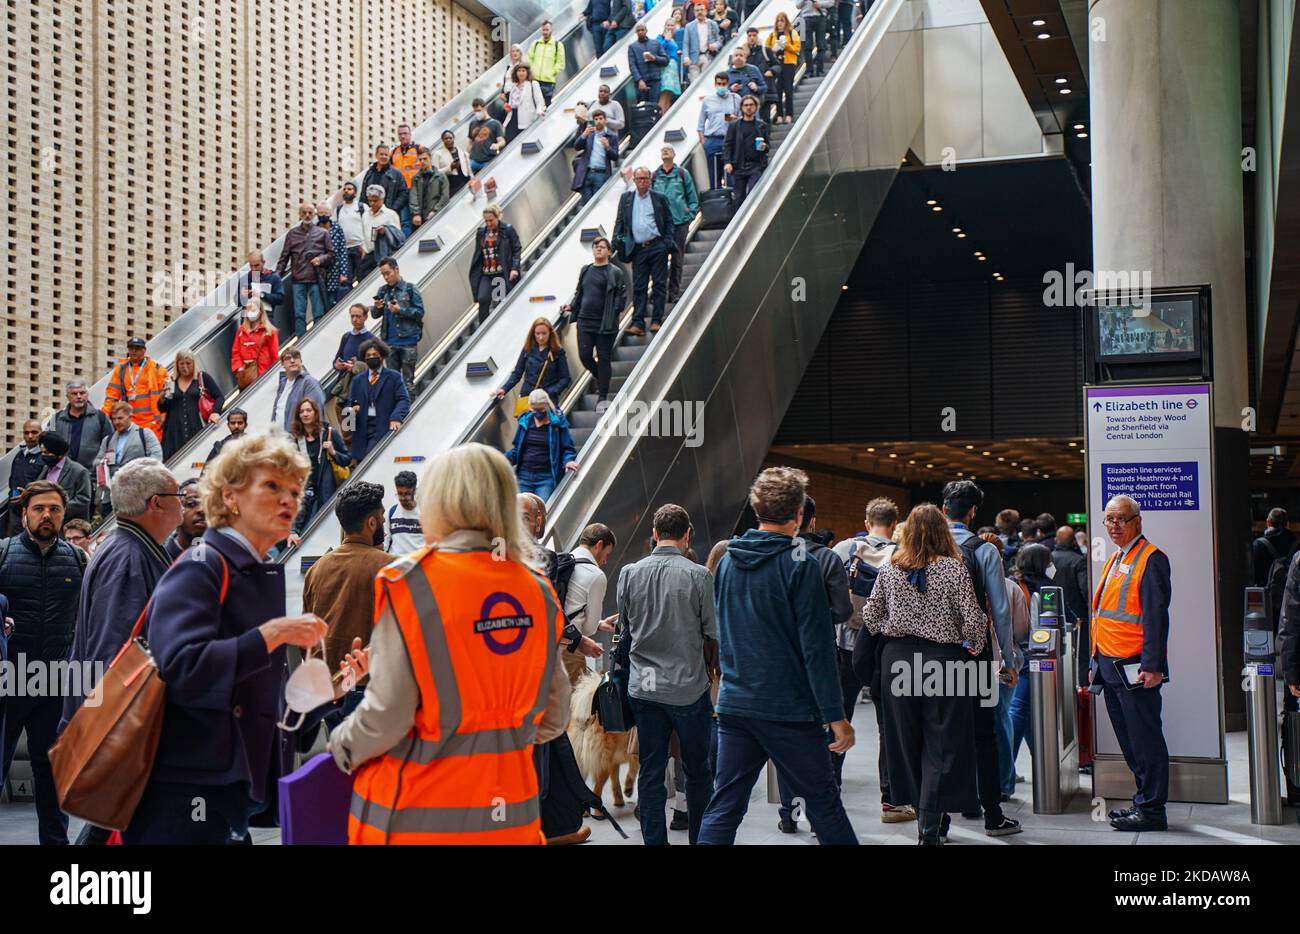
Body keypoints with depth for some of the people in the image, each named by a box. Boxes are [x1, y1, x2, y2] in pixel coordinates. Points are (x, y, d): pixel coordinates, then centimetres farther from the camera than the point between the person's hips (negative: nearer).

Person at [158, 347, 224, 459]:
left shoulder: (202, 378, 7)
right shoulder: (172, 382, 13)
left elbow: (220, 396, 5)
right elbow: (162, 409, 15)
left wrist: (215, 412, -11)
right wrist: (163, 397, -5)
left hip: (196, 427, -2)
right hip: (174, 429, 2)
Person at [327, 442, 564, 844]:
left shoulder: (410, 582, -13)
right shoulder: (537, 590, 1)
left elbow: (386, 716, -14)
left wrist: (341, 745, 5)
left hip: (420, 820, -4)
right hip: (511, 814, 4)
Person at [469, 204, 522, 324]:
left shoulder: (508, 230, -1)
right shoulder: (481, 232, 12)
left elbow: (517, 249, -3)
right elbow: (477, 254, 15)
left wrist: (515, 268, -15)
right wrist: (473, 272, 11)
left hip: (503, 273, -3)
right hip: (486, 274, 3)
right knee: (482, 300, -15)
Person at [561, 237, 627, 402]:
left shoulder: (615, 272, -3)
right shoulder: (585, 270, 14)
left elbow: (621, 297, -5)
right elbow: (579, 293, 21)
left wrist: (612, 313, -14)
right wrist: (571, 306, 6)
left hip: (605, 323, -5)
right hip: (585, 321, 5)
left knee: (604, 359, 1)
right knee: (584, 355, 0)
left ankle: (602, 395, 8)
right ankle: (601, 378, 29)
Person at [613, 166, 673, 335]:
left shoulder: (659, 198, 6)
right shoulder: (626, 198, 11)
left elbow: (669, 221, 7)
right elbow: (619, 221, 12)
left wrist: (667, 241, -4)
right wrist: (617, 239, -2)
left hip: (657, 247, -1)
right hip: (638, 249, 1)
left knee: (659, 284, 0)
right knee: (638, 287, 1)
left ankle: (656, 321, 5)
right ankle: (638, 323, 0)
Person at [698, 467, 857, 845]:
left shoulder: (727, 561, 7)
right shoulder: (801, 564, -12)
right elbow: (816, 646, -14)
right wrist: (835, 715, -12)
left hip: (734, 705, 5)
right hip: (790, 710, -5)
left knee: (723, 807, 6)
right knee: (824, 802, 8)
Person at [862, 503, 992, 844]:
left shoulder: (890, 569, 3)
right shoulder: (953, 568, -7)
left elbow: (870, 616, 7)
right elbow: (972, 618, -8)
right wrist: (974, 646, 11)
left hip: (897, 658, 4)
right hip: (942, 659, -3)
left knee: (908, 742, 13)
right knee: (941, 746, 2)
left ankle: (925, 818, 24)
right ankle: (930, 829, -3)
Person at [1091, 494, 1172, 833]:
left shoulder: (1151, 559, -10)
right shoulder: (1113, 560, 18)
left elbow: (1156, 617, -16)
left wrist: (1152, 666, -21)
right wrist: (1097, 661, 20)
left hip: (1134, 668, -9)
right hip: (1110, 665, 9)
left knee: (1144, 740, -3)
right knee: (1129, 741, 14)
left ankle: (1152, 811, 2)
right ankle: (1143, 801, 23)